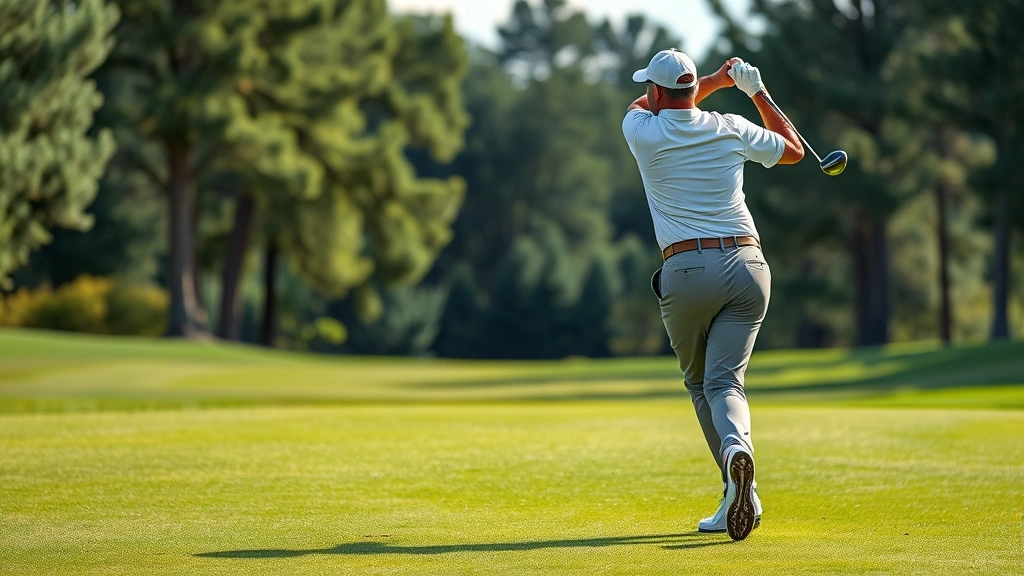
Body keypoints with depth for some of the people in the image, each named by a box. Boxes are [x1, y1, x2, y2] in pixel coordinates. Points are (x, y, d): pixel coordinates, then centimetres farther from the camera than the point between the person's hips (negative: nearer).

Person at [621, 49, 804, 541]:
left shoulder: (641, 131, 0)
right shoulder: (731, 130, 5)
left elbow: (647, 107, 27)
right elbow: (793, 150, 23)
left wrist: (717, 81, 29)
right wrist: (757, 92, 25)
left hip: (686, 271, -2)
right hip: (748, 266, 2)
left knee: (700, 383, 14)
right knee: (724, 382, -1)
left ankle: (741, 493, -2)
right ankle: (737, 446, -35)